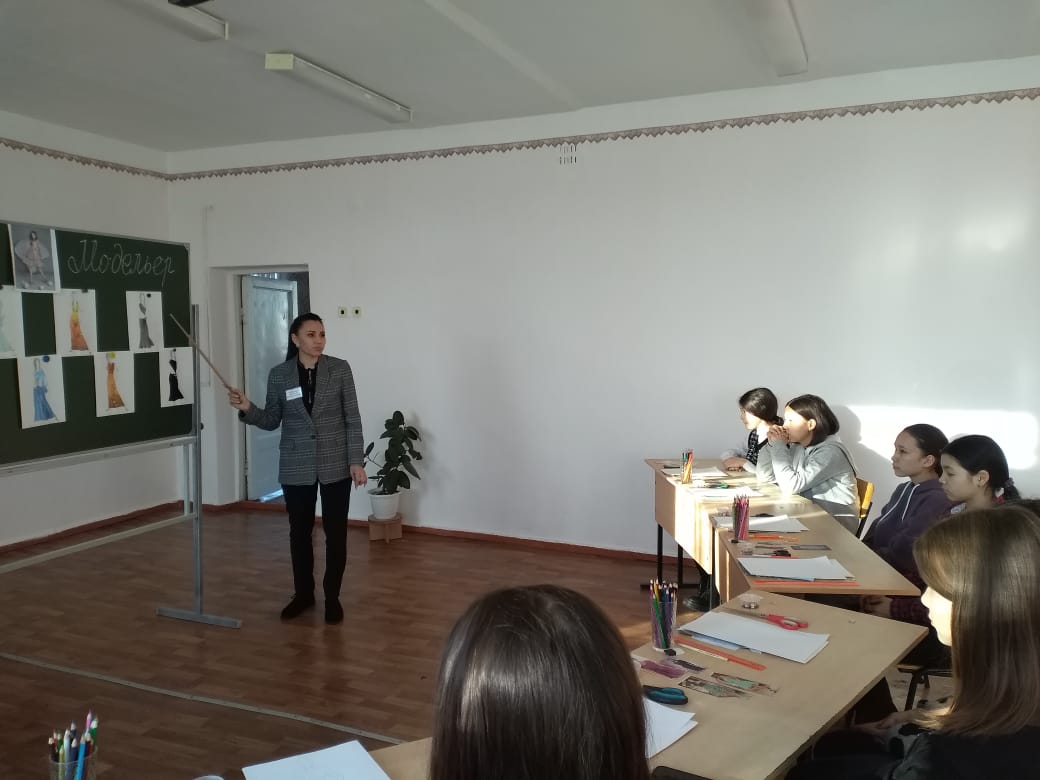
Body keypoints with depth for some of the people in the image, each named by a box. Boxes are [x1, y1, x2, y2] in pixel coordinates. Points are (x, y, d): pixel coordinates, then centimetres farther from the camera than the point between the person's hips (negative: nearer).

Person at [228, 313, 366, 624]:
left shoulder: (340, 369, -5)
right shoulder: (279, 375, -1)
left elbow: (352, 419, -4)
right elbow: (272, 421, 4)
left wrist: (356, 461, -7)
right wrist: (248, 409, -15)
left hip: (335, 464, -1)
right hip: (296, 466, 2)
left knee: (335, 532, 4)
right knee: (299, 532, 12)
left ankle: (332, 597, 19)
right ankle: (303, 594, 29)